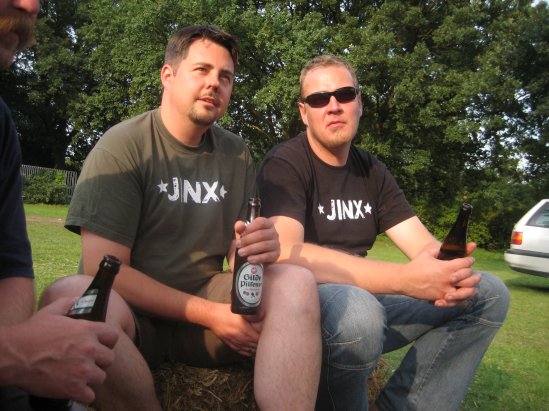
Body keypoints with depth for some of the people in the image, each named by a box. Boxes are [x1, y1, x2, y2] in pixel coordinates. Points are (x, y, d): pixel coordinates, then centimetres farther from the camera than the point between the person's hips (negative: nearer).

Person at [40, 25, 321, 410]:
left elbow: (239, 254, 5)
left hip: (207, 302, 3)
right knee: (71, 298, -36)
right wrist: (211, 315, -20)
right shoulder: (123, 145, -8)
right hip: (135, 313, -3)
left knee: (297, 283, -23)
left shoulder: (236, 154, 6)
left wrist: (259, 250, -21)